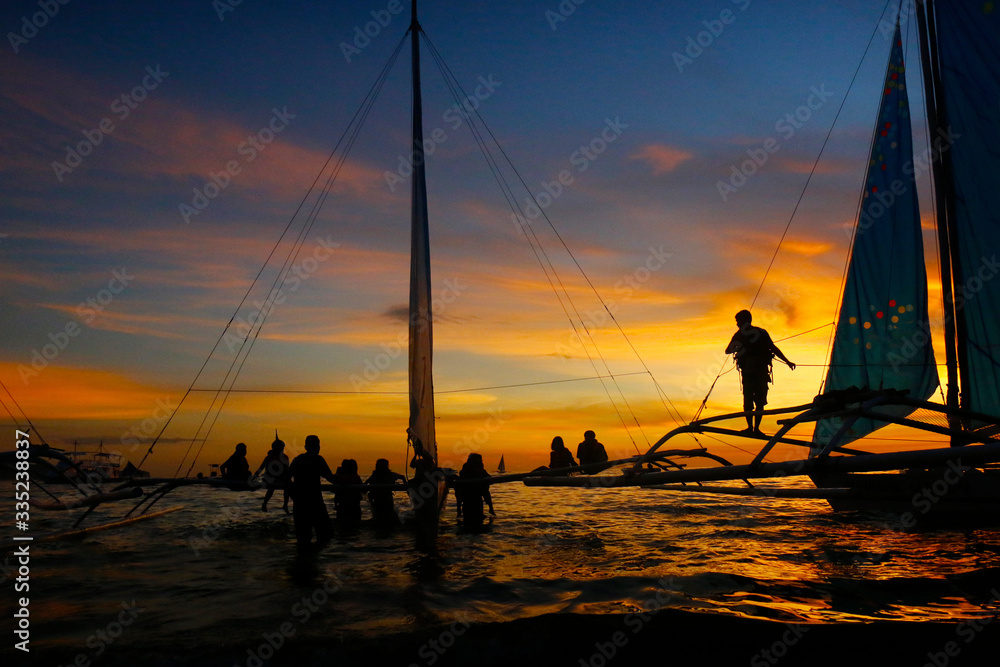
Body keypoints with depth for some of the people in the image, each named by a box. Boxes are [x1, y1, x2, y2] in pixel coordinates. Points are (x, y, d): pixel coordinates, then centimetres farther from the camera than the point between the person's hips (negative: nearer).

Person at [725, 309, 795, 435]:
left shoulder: (739, 335, 8)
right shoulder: (762, 332, 11)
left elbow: (727, 351, 16)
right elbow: (774, 349, 5)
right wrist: (788, 362, 8)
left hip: (747, 371, -1)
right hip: (762, 370, 1)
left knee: (748, 400, 6)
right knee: (760, 401, 5)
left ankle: (750, 427, -6)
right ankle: (756, 428, -4)